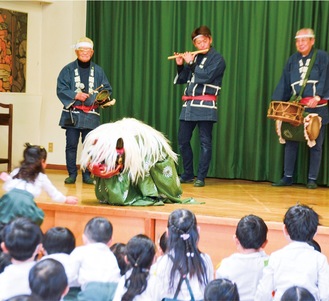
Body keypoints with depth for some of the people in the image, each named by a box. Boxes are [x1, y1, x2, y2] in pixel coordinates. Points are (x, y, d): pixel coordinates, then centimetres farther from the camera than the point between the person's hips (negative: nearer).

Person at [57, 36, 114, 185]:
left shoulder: (98, 71, 11)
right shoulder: (68, 70, 4)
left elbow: (107, 89, 9)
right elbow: (61, 89, -2)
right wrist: (76, 95, -14)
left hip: (91, 115, 1)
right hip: (72, 114, -1)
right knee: (71, 145, 1)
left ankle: (87, 175, 9)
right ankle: (72, 174, 10)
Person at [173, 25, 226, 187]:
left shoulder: (217, 59, -2)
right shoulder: (194, 57, 15)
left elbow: (206, 76, -18)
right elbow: (180, 80, 18)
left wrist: (190, 64, -9)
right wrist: (180, 66, 1)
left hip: (205, 106, -6)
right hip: (189, 105, 6)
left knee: (205, 142, -3)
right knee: (183, 141, 7)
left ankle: (201, 177, 0)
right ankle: (188, 174, 19)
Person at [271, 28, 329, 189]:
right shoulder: (292, 60, 12)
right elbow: (284, 83, 9)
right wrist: (277, 102, -2)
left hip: (316, 107, -4)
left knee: (315, 144, 2)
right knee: (290, 142, 2)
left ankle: (312, 179, 9)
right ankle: (287, 177, 9)